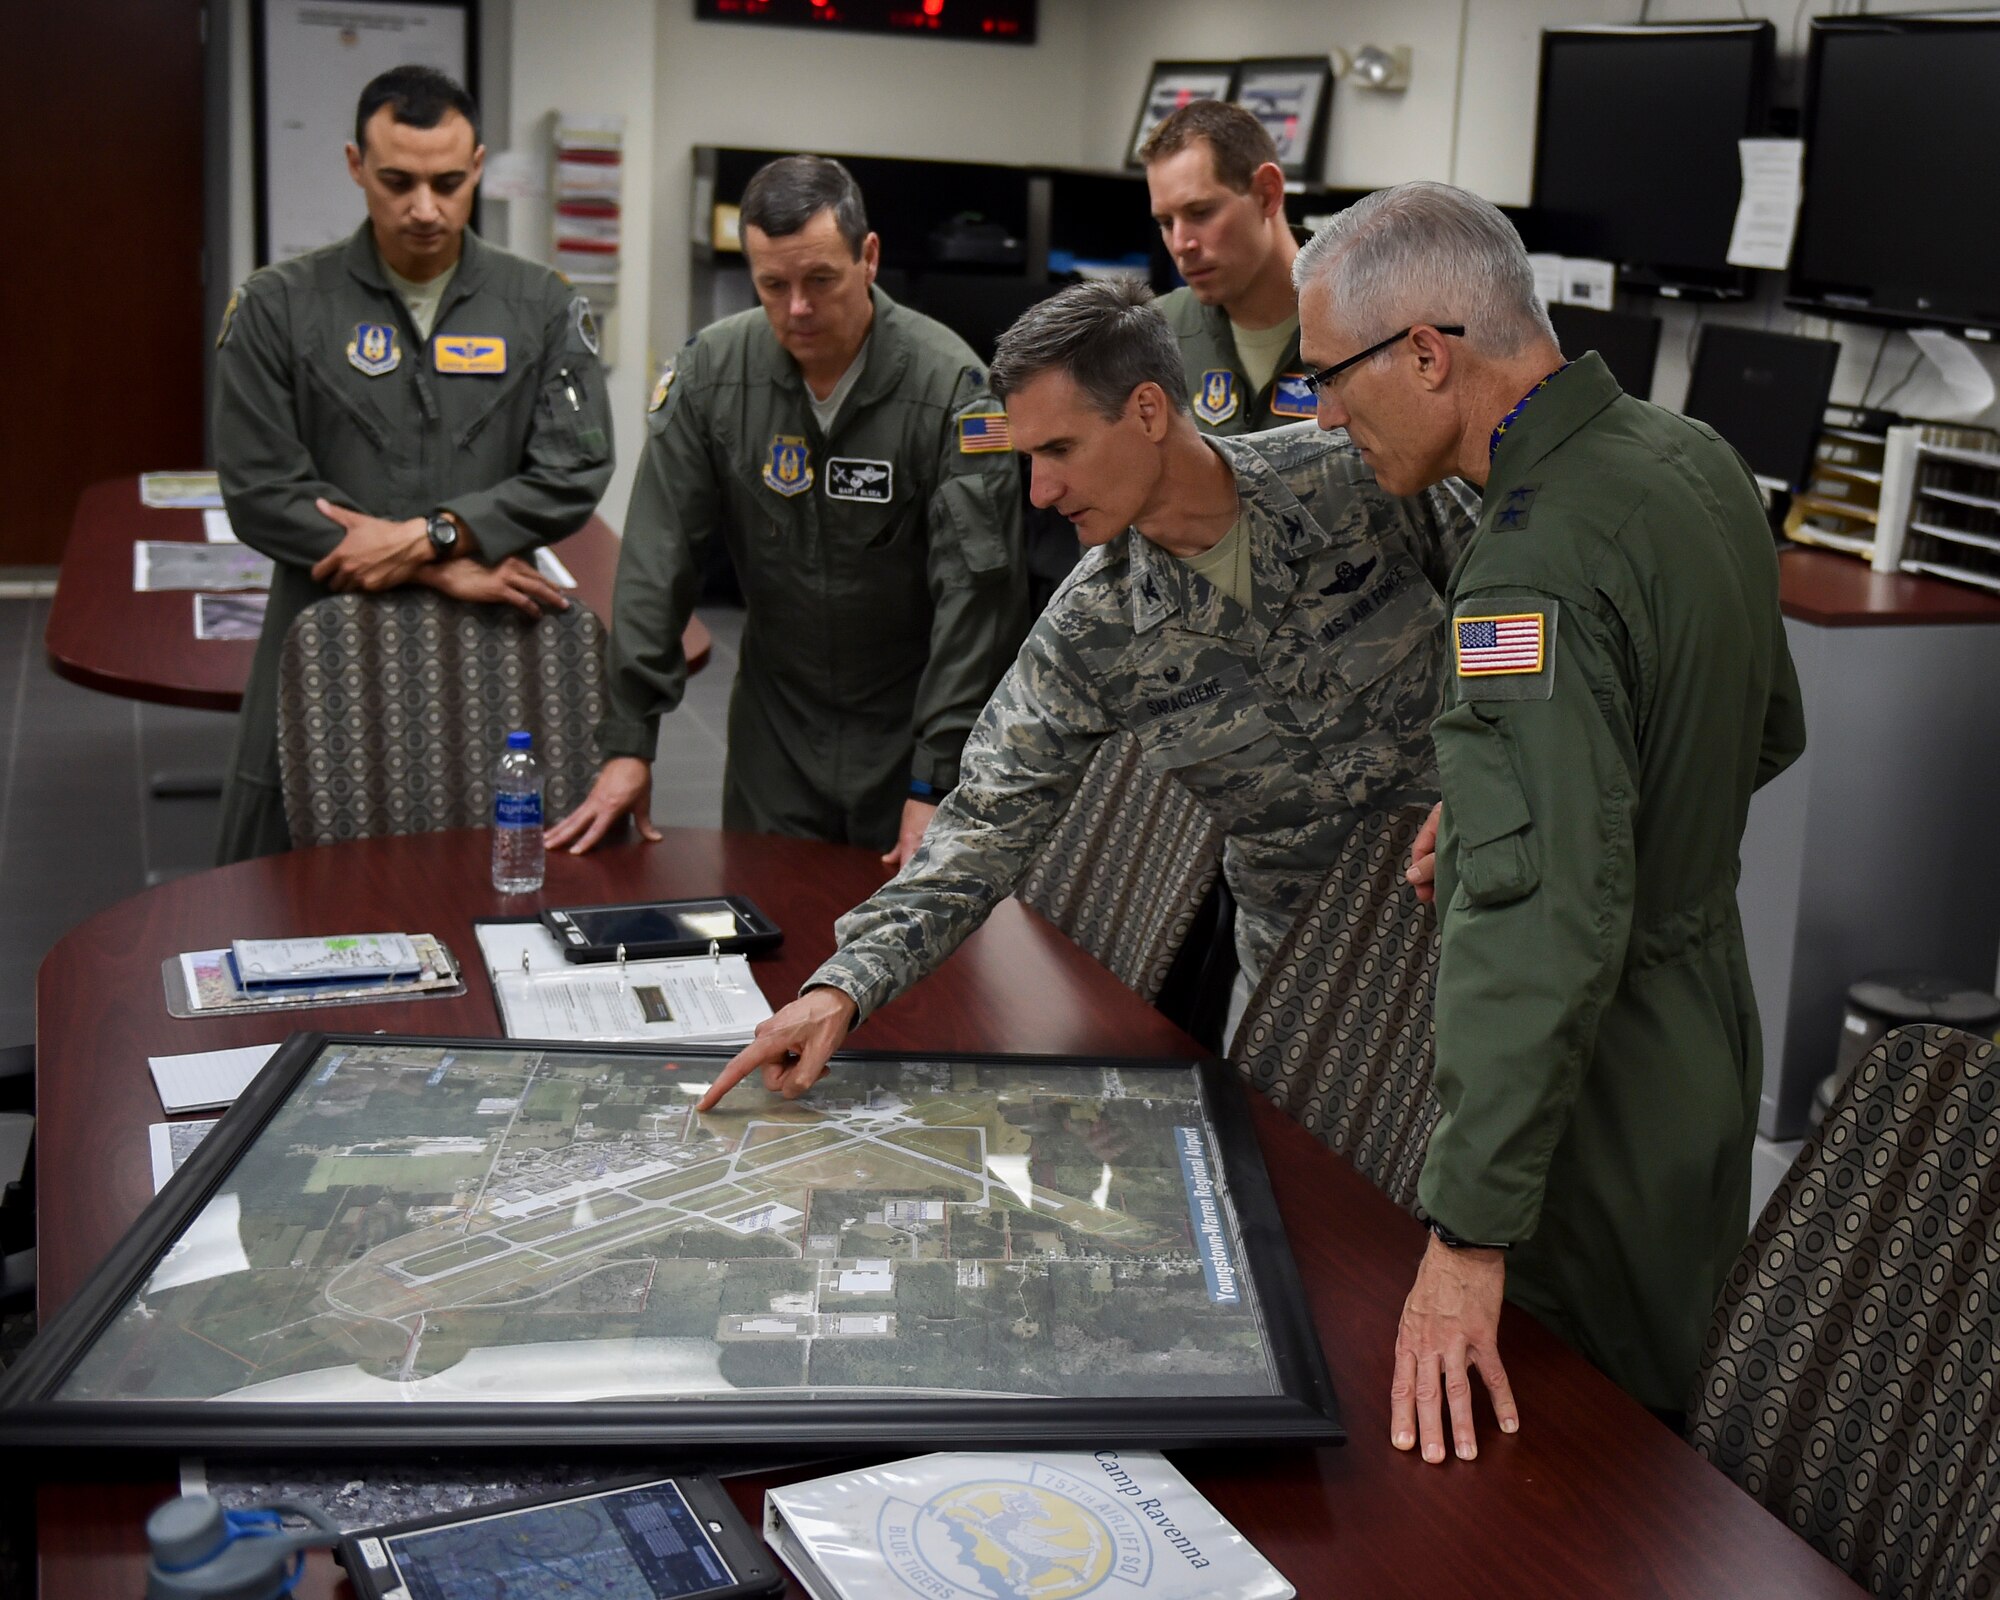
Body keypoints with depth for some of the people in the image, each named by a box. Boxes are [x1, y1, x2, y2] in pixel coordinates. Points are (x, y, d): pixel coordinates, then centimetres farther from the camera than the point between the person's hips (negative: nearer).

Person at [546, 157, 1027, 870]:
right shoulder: (711, 370, -7)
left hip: (912, 725, -3)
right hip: (775, 723, 3)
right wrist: (627, 743, -9)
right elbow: (657, 560, -5)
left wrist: (935, 784, -22)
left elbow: (977, 592, -19)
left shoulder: (950, 384, -17)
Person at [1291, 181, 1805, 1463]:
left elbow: (1543, 926, -35)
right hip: (1708, 1034, 9)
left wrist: (1469, 1232, -33)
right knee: (1683, 1397, 25)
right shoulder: (1694, 458, 1)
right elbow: (1770, 733, 16)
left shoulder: (1539, 567, -29)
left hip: (1601, 1097, -9)